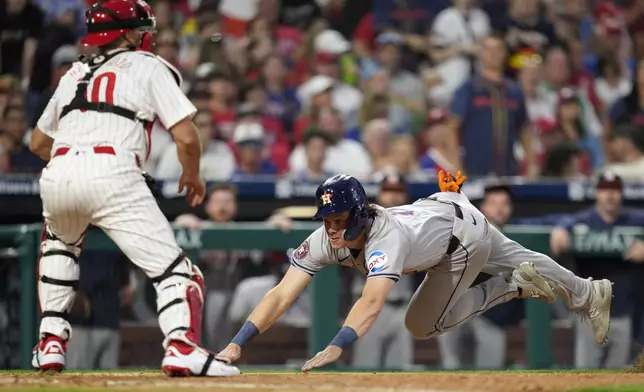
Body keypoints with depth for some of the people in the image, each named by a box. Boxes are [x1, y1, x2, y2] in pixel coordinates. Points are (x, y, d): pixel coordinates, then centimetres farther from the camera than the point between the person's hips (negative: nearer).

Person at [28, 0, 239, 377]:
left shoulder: (75, 73, 29)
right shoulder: (150, 67, 15)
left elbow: (38, 142, 37)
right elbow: (186, 136, 4)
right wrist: (193, 176, 22)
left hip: (57, 175, 5)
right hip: (113, 174, -5)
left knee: (58, 245, 35)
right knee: (171, 267, -3)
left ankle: (51, 344, 24)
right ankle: (182, 347, -27)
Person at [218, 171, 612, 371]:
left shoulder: (387, 238, -47)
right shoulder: (325, 240, -29)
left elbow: (373, 300, -64)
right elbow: (282, 294, -34)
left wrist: (335, 348, -77)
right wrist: (237, 343, -46)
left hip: (465, 231, -6)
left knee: (423, 325, -2)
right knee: (518, 259, 27)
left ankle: (514, 286, 9)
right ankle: (590, 294, 51)